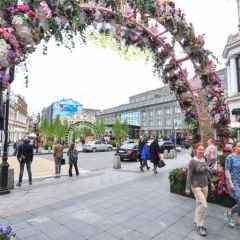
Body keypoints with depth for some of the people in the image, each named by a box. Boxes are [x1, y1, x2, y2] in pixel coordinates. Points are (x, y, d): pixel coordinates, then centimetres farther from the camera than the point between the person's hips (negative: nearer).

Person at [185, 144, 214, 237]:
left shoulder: (204, 160, 1)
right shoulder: (192, 161, -19)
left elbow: (206, 172, 14)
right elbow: (189, 175, -17)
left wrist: (210, 182, 18)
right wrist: (188, 188, -16)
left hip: (205, 186, 7)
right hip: (196, 187, -7)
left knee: (200, 205, 17)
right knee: (203, 205, -9)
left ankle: (197, 222, 35)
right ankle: (200, 226, 12)